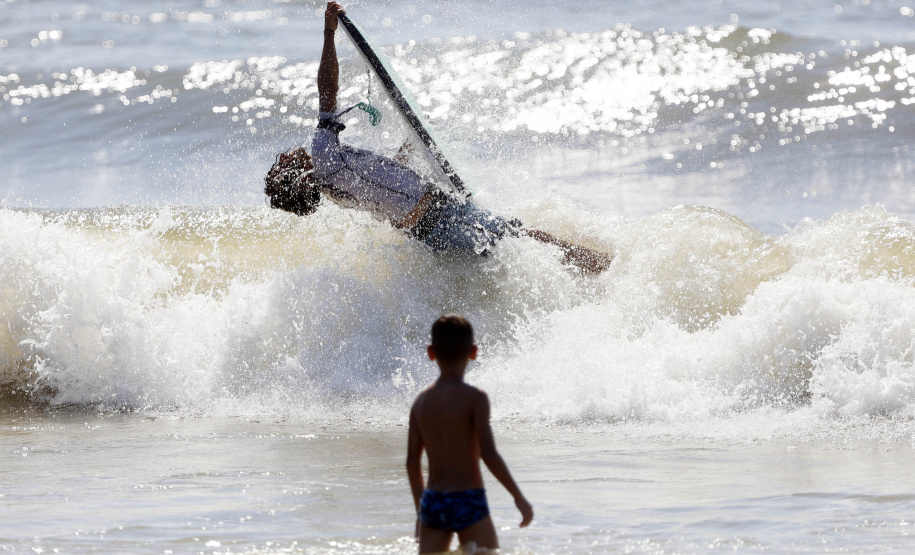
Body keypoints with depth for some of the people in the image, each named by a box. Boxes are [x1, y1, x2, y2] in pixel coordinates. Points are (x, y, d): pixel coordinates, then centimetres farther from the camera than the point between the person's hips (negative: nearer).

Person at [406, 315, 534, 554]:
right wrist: (519, 497, -7)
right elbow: (489, 455, -16)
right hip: (468, 503, -5)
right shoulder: (475, 398, -11)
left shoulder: (421, 402, 6)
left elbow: (412, 461, 9)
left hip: (432, 502, 5)